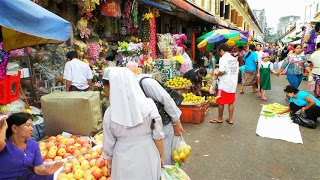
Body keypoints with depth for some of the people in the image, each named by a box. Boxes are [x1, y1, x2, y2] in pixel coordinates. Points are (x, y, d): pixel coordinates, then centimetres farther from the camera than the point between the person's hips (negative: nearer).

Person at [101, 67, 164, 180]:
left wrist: (109, 160, 15)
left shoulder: (110, 113, -15)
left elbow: (108, 142, -3)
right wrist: (161, 156, 5)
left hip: (124, 160, 0)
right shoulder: (148, 105, -17)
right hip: (148, 157, 0)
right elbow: (158, 136, -11)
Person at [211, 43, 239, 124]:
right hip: (233, 84, 7)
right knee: (231, 102, 12)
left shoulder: (223, 58, -13)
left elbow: (222, 71, -22)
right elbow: (237, 71, 12)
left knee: (221, 102, 5)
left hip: (224, 84, -7)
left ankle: (219, 118, 16)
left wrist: (216, 76, -5)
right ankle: (230, 119, 18)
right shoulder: (234, 59, 10)